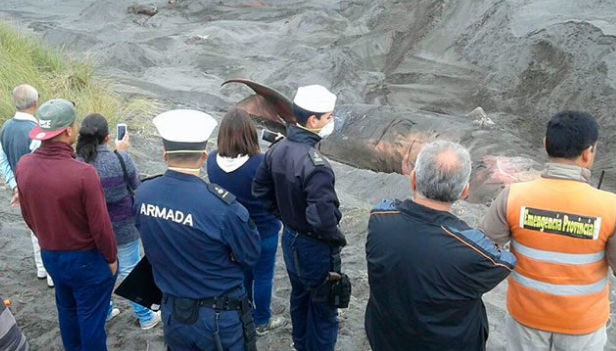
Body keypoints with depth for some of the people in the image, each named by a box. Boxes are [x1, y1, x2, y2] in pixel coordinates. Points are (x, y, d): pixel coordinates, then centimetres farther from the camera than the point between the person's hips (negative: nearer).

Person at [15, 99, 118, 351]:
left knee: (66, 308, 27)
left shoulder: (23, 166, -11)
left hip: (50, 256, 6)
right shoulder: (83, 173, -30)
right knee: (91, 316, 14)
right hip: (87, 259, -6)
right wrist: (111, 258, -6)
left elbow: (27, 215, 4)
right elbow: (100, 224, -22)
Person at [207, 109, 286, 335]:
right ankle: (262, 321, 37)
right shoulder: (260, 164, -31)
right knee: (263, 277, 17)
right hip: (263, 232, -5)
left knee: (241, 276, 26)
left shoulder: (212, 161, -15)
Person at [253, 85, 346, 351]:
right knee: (323, 307, 13)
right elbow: (323, 218, -33)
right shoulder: (315, 165, -32)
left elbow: (260, 190, 6)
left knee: (299, 297, 28)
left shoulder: (277, 149, -6)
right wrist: (337, 239, -14)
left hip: (290, 239, 9)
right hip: (315, 247, -8)